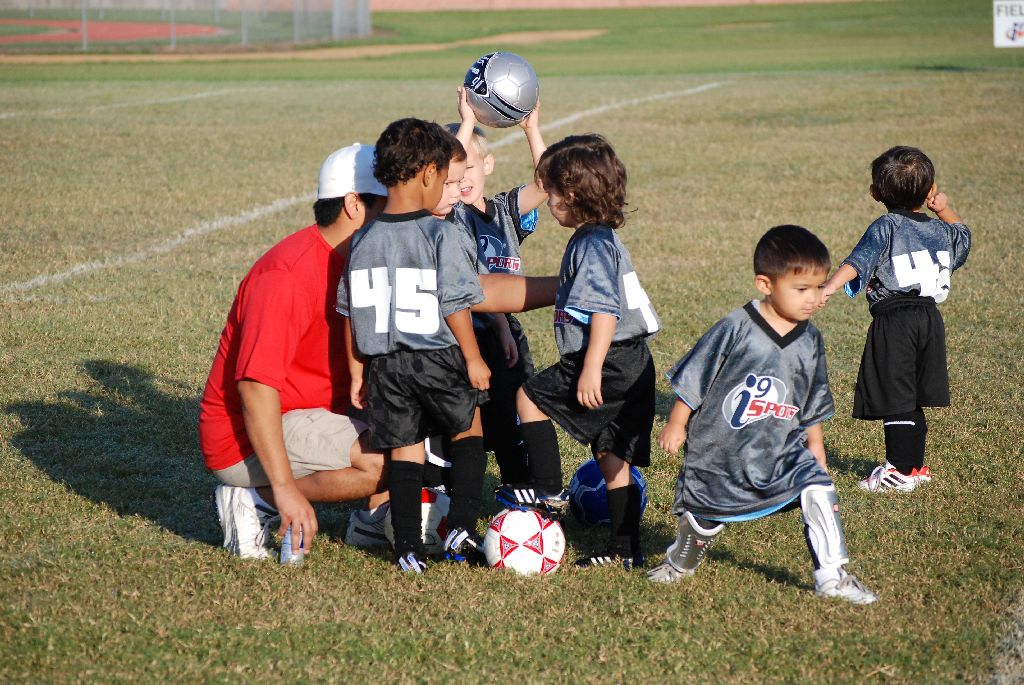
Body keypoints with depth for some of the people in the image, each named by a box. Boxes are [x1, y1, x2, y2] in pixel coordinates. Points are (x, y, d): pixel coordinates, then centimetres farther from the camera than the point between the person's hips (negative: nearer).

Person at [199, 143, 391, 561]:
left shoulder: (355, 265, 7)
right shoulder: (290, 273, -23)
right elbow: (255, 385, -29)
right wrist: (285, 488, -31)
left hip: (312, 417, 10)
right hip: (246, 438, -9)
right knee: (393, 459, -27)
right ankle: (258, 500, -13)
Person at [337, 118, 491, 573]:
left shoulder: (363, 240, 2)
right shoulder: (440, 235, -13)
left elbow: (351, 313, 6)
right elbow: (454, 306, -13)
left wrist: (357, 371, 14)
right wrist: (473, 359, -3)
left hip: (386, 364, 4)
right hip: (437, 357, -3)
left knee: (404, 450, 11)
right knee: (468, 432, 18)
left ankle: (408, 550, 9)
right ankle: (460, 527, 7)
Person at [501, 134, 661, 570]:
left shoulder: (592, 245, -15)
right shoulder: (603, 239, 17)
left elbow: (605, 311, -23)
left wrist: (591, 370, -24)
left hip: (611, 362, -10)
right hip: (633, 367, 10)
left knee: (530, 397, 6)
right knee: (612, 454, 13)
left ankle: (550, 491, 9)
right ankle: (626, 549, 15)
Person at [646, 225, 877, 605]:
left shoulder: (809, 342, -1)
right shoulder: (735, 329, -17)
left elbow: (812, 414, 10)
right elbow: (692, 382, -6)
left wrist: (817, 457, 11)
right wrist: (676, 425, -2)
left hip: (781, 453, 3)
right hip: (720, 455, -3)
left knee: (818, 489, -21)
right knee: (702, 521, 11)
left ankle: (831, 577, -13)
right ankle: (680, 562, 45)